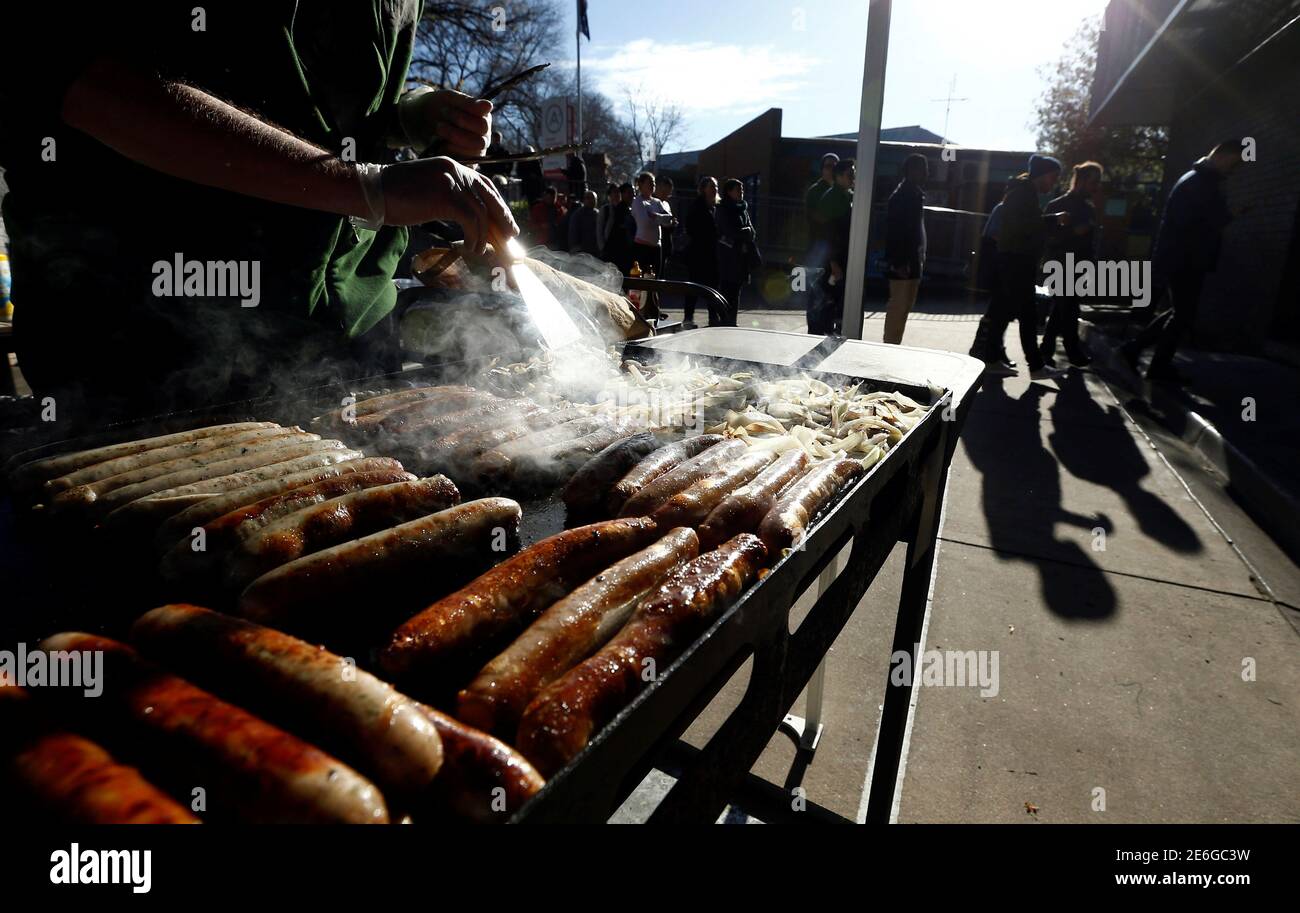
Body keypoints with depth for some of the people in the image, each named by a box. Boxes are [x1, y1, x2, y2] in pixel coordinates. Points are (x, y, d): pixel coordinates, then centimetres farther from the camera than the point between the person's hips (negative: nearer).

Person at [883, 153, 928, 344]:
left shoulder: (915, 194, 16)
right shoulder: (901, 196, -12)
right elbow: (893, 231, -19)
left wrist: (920, 256, 16)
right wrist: (898, 261, -23)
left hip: (912, 259, 10)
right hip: (902, 261, -10)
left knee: (906, 305, 11)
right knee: (898, 305, -8)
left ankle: (894, 345, 17)